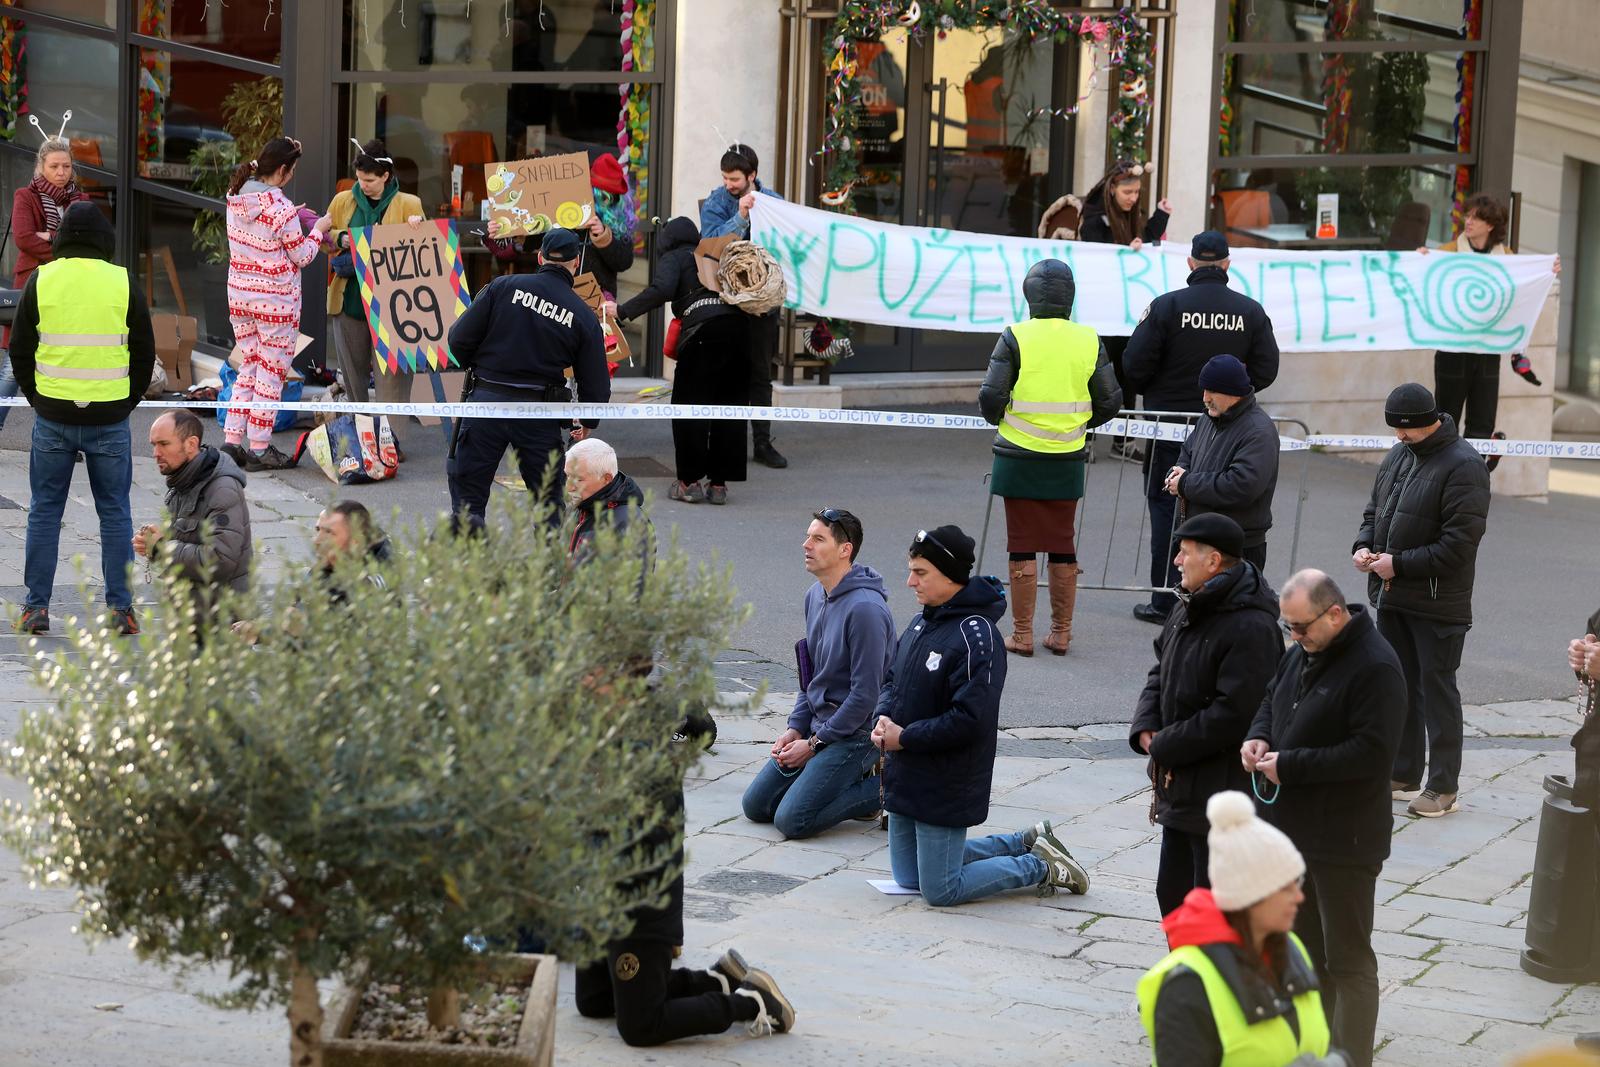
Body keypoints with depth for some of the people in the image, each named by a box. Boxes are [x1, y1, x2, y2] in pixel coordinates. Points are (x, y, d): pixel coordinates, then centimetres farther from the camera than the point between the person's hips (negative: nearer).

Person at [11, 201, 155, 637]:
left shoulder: (40, 280, -1)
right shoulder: (123, 283, -3)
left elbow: (20, 350, 5)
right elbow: (144, 353, 3)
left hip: (52, 419, 0)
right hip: (110, 419, 0)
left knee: (44, 511, 9)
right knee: (114, 512, 7)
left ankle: (36, 606, 8)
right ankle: (120, 608, 6)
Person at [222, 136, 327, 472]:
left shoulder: (236, 198, 1)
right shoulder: (281, 208, -20)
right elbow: (302, 257, -10)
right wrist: (318, 230, 6)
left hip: (239, 293, 7)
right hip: (276, 299, -7)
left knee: (250, 365, 17)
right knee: (272, 371, 3)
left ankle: (231, 439, 13)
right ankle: (260, 448, 7)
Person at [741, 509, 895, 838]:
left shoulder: (865, 608, -23)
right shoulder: (816, 595, 6)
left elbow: (865, 694, -22)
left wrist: (814, 744, -15)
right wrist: (795, 727, 4)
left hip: (854, 733, -9)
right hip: (817, 725, 9)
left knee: (792, 820, -17)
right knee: (755, 805, 7)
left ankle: (884, 790, 0)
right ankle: (853, 779, 16)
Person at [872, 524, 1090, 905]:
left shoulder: (975, 637, -23)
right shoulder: (923, 621, 5)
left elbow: (970, 720, -27)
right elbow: (893, 679, 16)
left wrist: (905, 737, -20)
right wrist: (885, 718, -5)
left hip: (946, 787, -9)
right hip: (906, 781, 9)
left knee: (940, 891, -2)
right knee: (909, 877, 20)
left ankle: (1041, 867, 15)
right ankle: (1027, 844, 28)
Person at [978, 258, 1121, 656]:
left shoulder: (1015, 337, -11)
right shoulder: (1089, 340, -2)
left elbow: (990, 398, -12)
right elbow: (1110, 402, 2)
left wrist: (999, 417, 10)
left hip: (1020, 459, -3)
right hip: (1068, 461, 3)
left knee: (1022, 547, 4)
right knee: (1063, 546, 14)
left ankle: (1022, 635, 8)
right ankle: (1060, 633, 19)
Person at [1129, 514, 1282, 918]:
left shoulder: (1251, 628, -22)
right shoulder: (1189, 608, 8)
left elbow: (1232, 715, -26)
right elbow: (1161, 673, 18)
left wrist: (1165, 747, -16)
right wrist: (1145, 729, 0)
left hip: (1223, 791, -10)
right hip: (1181, 786, 10)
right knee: (1173, 892, 21)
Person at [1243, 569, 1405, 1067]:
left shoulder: (1374, 667, -20)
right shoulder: (1302, 652, 8)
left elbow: (1373, 753, -25)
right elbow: (1271, 700, 23)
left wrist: (1290, 765, -22)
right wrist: (1259, 737, 0)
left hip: (1344, 841, -9)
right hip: (1293, 828, 9)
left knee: (1348, 960, -1)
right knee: (1307, 950, 19)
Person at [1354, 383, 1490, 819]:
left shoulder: (1463, 466, -15)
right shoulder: (1398, 456, 10)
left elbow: (1459, 544, -20)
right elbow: (1374, 511, 21)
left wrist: (1399, 564, -19)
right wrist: (1363, 546, 1)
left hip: (1438, 604, -8)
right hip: (1392, 598, 8)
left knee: (1436, 689, -1)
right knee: (1398, 685, 15)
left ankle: (1443, 786, 7)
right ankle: (1403, 774, 26)